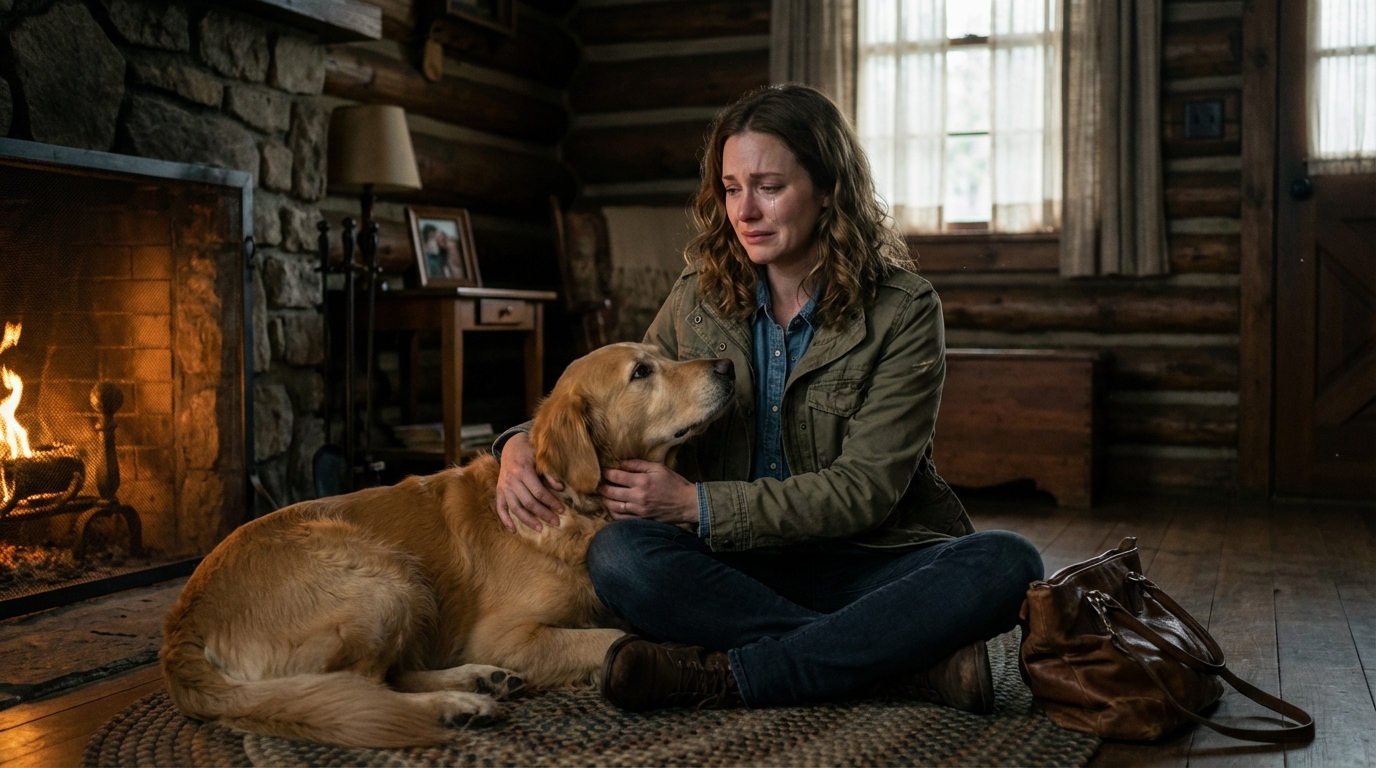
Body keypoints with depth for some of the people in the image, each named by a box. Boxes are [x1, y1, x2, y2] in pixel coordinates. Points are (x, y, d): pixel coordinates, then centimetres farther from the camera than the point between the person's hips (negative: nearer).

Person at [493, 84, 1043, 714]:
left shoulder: (902, 310, -5)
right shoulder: (698, 298, 6)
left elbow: (866, 489, -12)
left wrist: (698, 503, -19)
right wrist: (523, 444, -6)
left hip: (872, 562, -1)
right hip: (739, 569, 2)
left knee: (1008, 565, -30)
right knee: (618, 555, -28)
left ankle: (723, 677, -30)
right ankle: (913, 661, -27)